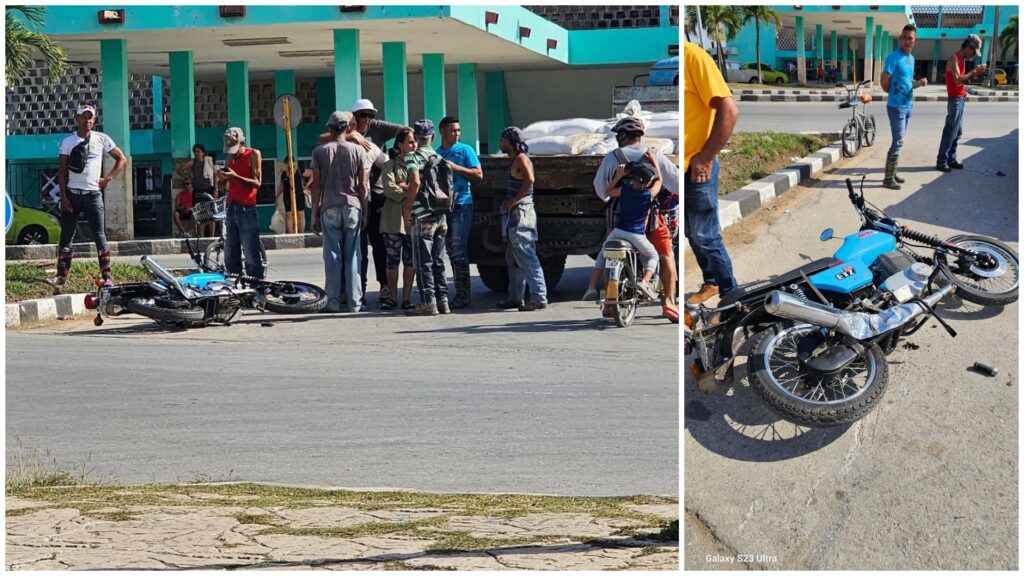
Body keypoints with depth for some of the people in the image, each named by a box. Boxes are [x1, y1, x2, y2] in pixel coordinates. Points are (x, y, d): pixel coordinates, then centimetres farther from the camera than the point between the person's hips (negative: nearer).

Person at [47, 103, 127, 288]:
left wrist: (108, 178, 0)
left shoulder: (101, 139, 3)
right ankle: (61, 275, 9)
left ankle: (107, 276, -4)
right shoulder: (67, 141, 3)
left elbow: (122, 159, 11)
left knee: (99, 236, -5)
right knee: (66, 236, 4)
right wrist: (63, 197, -6)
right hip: (72, 194, 1)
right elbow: (62, 171, 2)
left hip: (93, 194, -1)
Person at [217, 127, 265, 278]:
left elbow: (257, 183, -11)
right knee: (230, 258, 6)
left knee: (252, 257, -9)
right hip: (231, 208, 6)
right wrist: (222, 178, -3)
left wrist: (236, 177, -22)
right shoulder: (229, 158, 14)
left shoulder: (253, 154, -3)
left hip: (246, 210, -6)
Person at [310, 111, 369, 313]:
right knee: (352, 255, 3)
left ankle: (333, 301, 0)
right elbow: (363, 185, 1)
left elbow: (317, 186, 0)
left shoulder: (320, 152, 1)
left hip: (329, 209, 0)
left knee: (332, 255, 2)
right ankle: (354, 302, 3)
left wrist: (314, 213, 5)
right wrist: (364, 211, 9)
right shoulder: (358, 150, 1)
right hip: (352, 207, 0)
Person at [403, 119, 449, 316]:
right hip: (440, 215, 7)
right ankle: (442, 300, 13)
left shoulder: (413, 156, -7)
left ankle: (428, 302, -4)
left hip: (422, 216, -7)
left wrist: (407, 209, -14)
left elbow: (415, 183, -20)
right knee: (438, 261, 12)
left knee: (423, 262, -3)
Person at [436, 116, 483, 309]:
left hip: (461, 204, -5)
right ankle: (460, 293, 12)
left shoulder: (465, 150, 2)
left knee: (458, 251, -9)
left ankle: (463, 295, -8)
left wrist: (456, 168, -11)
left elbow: (479, 175, -4)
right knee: (451, 251, 6)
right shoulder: (435, 153, 14)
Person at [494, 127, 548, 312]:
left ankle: (539, 298, -13)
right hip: (514, 214, 11)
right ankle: (515, 297, 20)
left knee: (527, 258, -12)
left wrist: (513, 201, -23)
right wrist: (509, 203, 10)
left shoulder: (521, 159, -13)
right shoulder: (516, 160, 18)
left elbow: (529, 180, -28)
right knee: (513, 259, 15)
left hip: (520, 213, -11)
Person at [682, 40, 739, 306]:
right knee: (693, 233, 17)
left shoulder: (692, 56, -17)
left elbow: (729, 110, -19)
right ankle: (711, 283, 34)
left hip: (696, 168, -6)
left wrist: (705, 157, -16)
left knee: (704, 236, 2)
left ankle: (730, 295, 16)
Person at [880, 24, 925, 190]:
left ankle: (892, 173, 24)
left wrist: (919, 83, 1)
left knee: (899, 141, 14)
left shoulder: (911, 58, 10)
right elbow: (884, 83, -16)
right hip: (896, 107, -8)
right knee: (898, 142, -9)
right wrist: (896, 95, -2)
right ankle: (888, 178, -4)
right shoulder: (894, 58, -16)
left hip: (908, 106, 8)